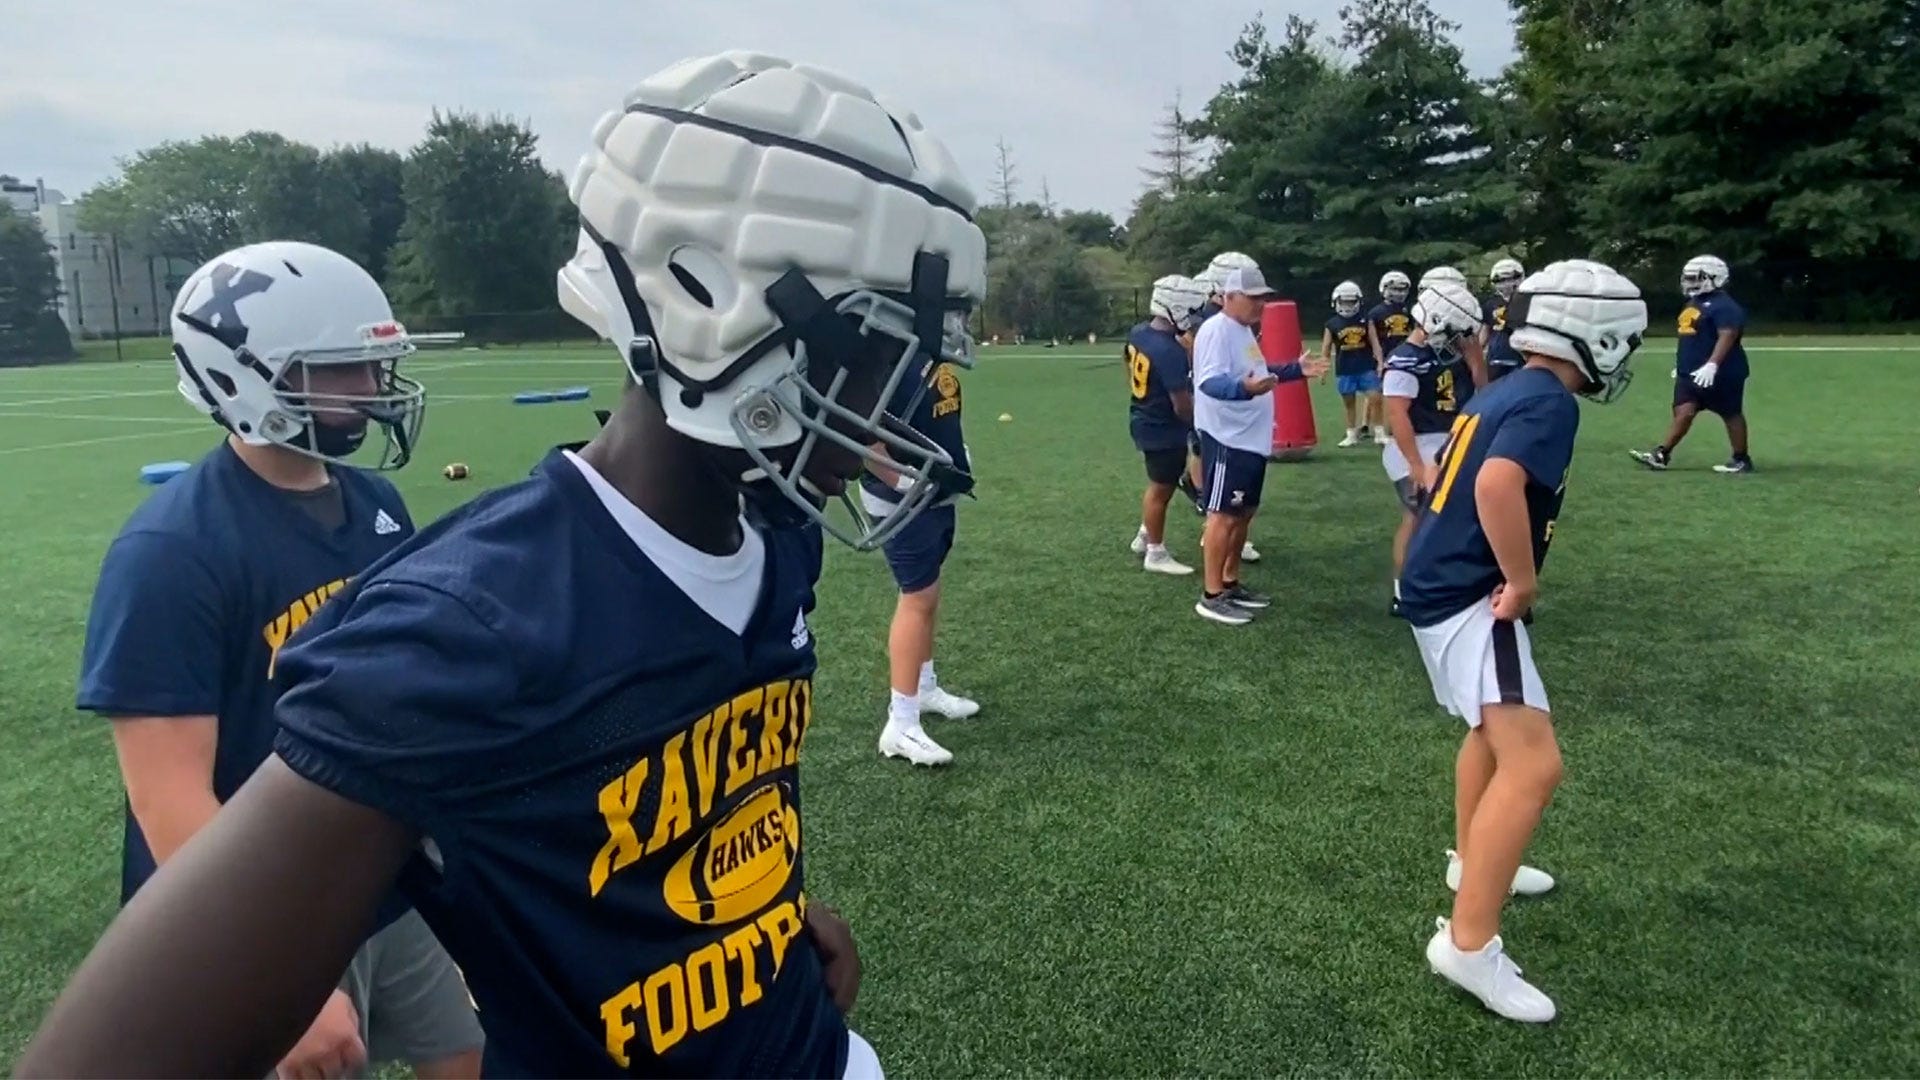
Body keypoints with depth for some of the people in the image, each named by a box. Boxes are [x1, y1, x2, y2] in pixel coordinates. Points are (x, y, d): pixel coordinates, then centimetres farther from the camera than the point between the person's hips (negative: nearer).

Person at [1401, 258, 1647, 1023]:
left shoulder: (1502, 392, 14)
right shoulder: (1550, 400, -14)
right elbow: (1498, 485, -32)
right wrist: (1523, 581, -20)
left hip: (1438, 585, 11)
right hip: (1469, 597, -11)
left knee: (1494, 729, 29)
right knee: (1532, 764, -15)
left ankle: (1473, 860, 47)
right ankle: (1469, 943, -14)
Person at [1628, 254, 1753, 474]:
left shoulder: (1724, 306, -18)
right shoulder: (1694, 303, 14)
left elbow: (1727, 336, -28)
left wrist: (1712, 365, -37)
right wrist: (1680, 364, 28)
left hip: (1721, 373, -9)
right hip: (1690, 372, 9)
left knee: (1731, 415, 3)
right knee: (1683, 413, 3)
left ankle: (1741, 460, 13)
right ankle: (1662, 455, -1)